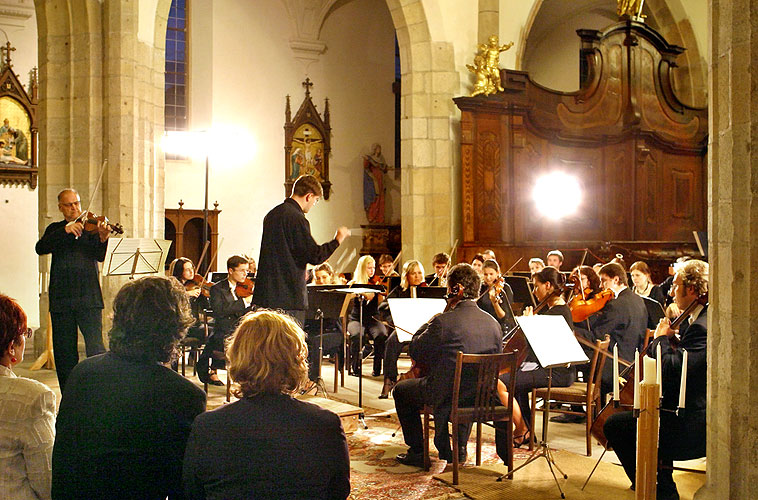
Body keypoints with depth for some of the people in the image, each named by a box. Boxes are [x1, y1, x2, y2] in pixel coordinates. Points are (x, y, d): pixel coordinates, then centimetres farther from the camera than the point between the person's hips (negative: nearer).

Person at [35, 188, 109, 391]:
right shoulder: (55, 229, 13)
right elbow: (40, 248, -6)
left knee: (95, 347, -13)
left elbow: (100, 256, -8)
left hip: (88, 298, -3)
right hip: (61, 299, 3)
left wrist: (102, 238, -29)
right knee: (64, 351, 8)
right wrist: (64, 230, -18)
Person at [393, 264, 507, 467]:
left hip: (446, 395, -5)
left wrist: (429, 323, 4)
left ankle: (417, 452, 21)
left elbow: (415, 352, -10)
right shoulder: (493, 323, -5)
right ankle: (459, 449, 40)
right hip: (482, 395, 5)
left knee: (401, 390, 20)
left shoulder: (444, 322, -21)